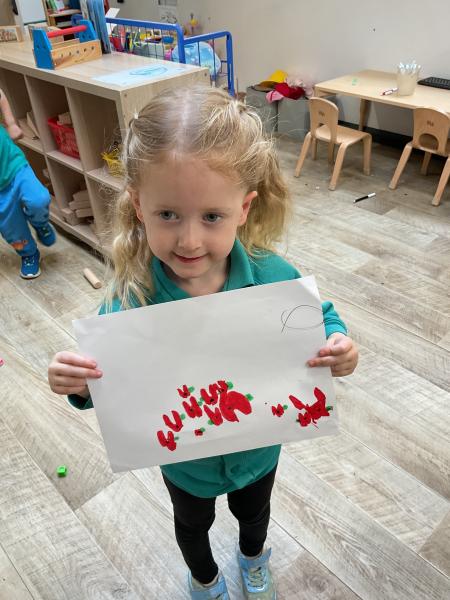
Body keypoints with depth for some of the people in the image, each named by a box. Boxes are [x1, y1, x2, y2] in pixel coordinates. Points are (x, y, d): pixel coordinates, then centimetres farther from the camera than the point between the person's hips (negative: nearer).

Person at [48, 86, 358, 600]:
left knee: (253, 511, 35)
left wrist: (339, 347, -33)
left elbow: (321, 320, -11)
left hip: (257, 448, 1)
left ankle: (254, 558, 74)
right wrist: (79, 383, -38)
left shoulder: (274, 277, -30)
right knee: (192, 523, 33)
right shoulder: (129, 298, -32)